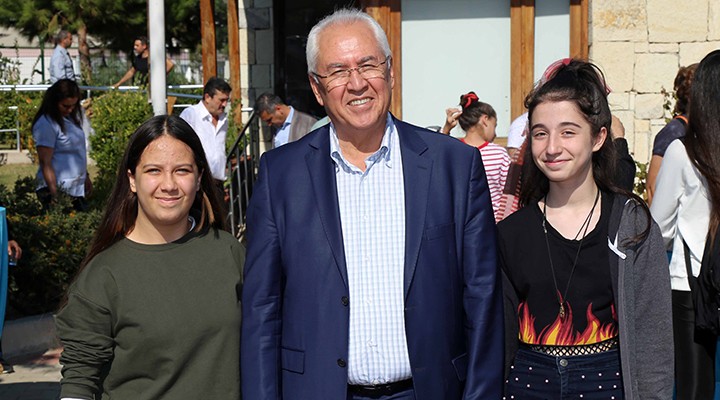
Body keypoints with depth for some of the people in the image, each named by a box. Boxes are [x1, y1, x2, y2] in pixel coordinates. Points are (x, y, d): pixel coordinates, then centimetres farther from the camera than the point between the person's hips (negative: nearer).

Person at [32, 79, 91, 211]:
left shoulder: (71, 117, 11)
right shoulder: (46, 124, -15)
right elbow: (45, 163, -17)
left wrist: (86, 177, 22)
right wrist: (55, 195, -21)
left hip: (77, 189, 8)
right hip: (59, 190, -8)